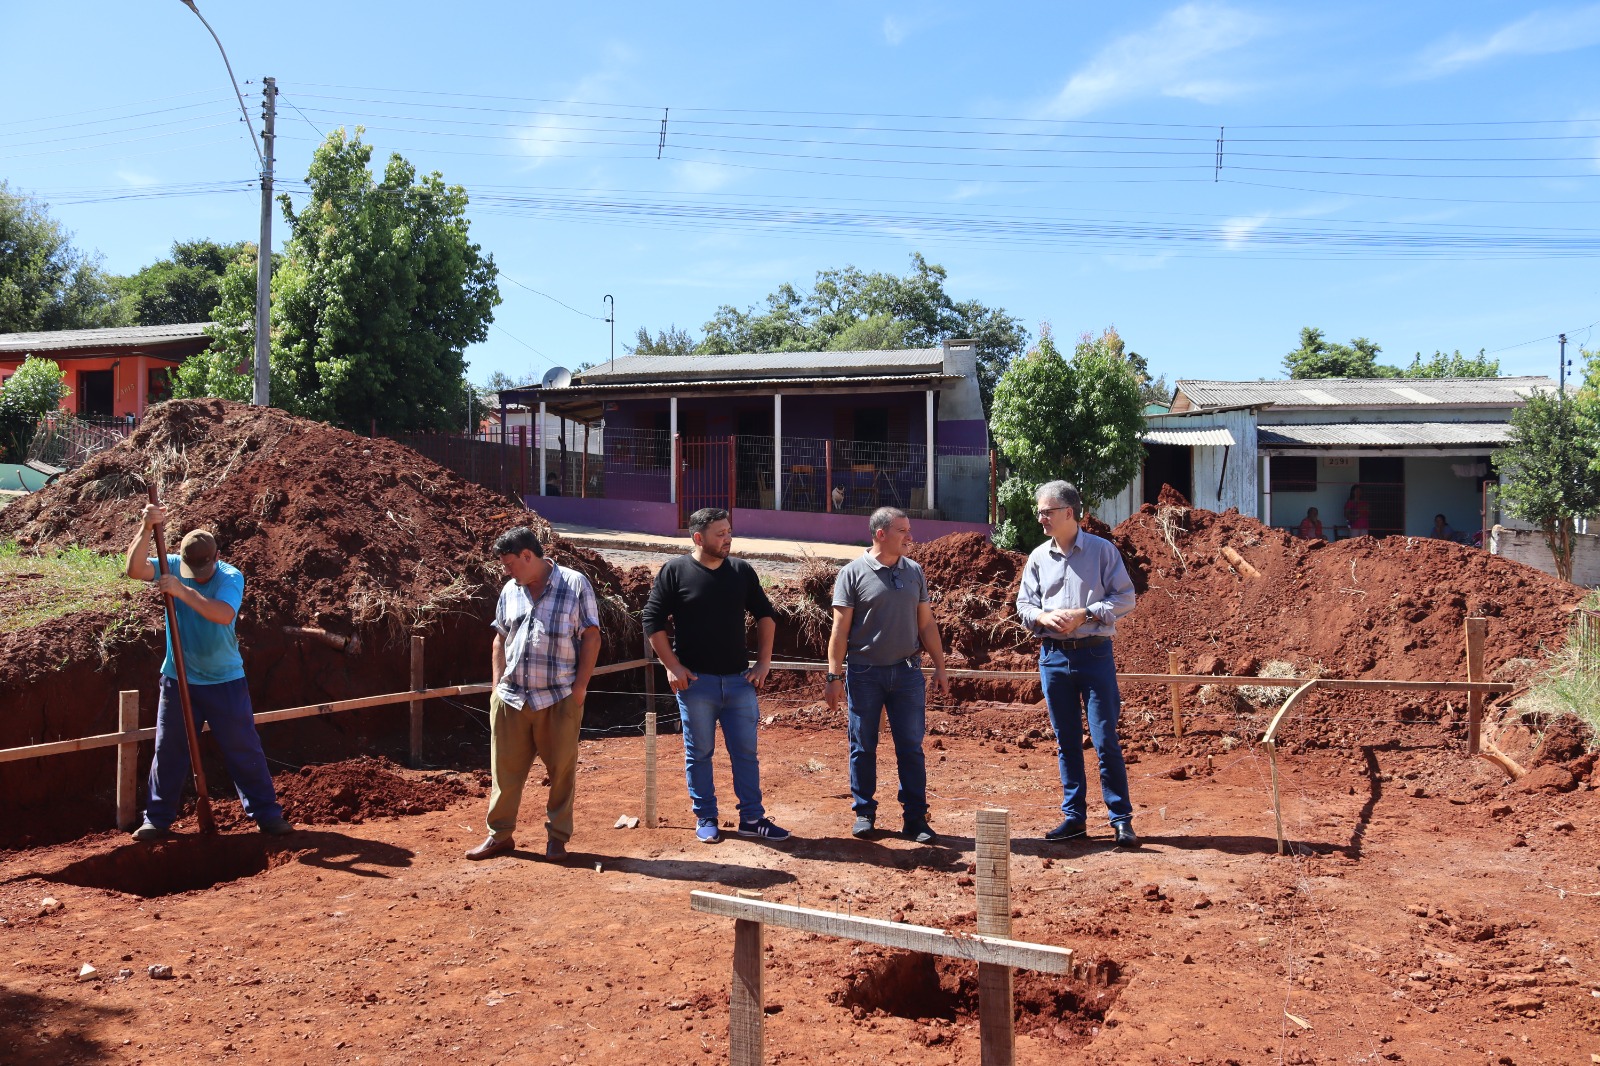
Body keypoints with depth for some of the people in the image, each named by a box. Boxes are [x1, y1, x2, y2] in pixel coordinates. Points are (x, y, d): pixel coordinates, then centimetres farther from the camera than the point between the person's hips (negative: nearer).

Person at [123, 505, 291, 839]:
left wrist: (182, 590, -35)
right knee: (169, 750, 10)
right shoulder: (172, 567, -5)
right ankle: (158, 819, 24)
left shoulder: (231, 577, -14)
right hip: (178, 679, 2)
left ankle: (267, 814, 12)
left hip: (226, 680, -2)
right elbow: (134, 569, -23)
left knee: (244, 749, 4)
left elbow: (223, 614, -32)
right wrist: (146, 529, -35)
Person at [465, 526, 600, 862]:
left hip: (559, 699, -4)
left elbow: (591, 637, -4)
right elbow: (500, 640, 19)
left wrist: (580, 686, -8)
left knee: (562, 771, 5)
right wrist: (497, 685, 10)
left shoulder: (574, 584, -4)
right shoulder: (510, 591, 11)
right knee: (505, 770, 9)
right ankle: (499, 835, 21)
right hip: (510, 698, 4)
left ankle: (557, 837, 19)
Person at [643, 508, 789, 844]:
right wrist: (672, 666, -10)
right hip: (695, 680, -3)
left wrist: (763, 662, 7)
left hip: (739, 679, 3)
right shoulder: (674, 571, -5)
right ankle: (705, 819, 20)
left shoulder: (742, 571, 4)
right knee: (699, 753, 7)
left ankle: (752, 817, 16)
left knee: (746, 751, 6)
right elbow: (653, 622, -4)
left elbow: (765, 615, 13)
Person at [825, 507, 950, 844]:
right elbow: (840, 629, -6)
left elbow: (926, 623, 12)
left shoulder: (914, 572, 7)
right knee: (863, 747, 6)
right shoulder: (853, 573, -5)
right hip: (864, 673, -3)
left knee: (911, 747, 3)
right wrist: (835, 676, -10)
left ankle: (915, 818, 10)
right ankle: (864, 813, 19)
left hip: (907, 672, 3)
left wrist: (940, 667, 9)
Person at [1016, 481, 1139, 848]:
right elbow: (1024, 604, 13)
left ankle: (1121, 819, 5)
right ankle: (1074, 816, 18)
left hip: (1094, 654, -4)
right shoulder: (1038, 557, 9)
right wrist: (1042, 616, -9)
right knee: (1066, 741, 9)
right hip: (1053, 656, 4)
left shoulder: (1103, 550, -2)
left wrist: (1084, 614, -15)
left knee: (1106, 740, -4)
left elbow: (1125, 597, -4)